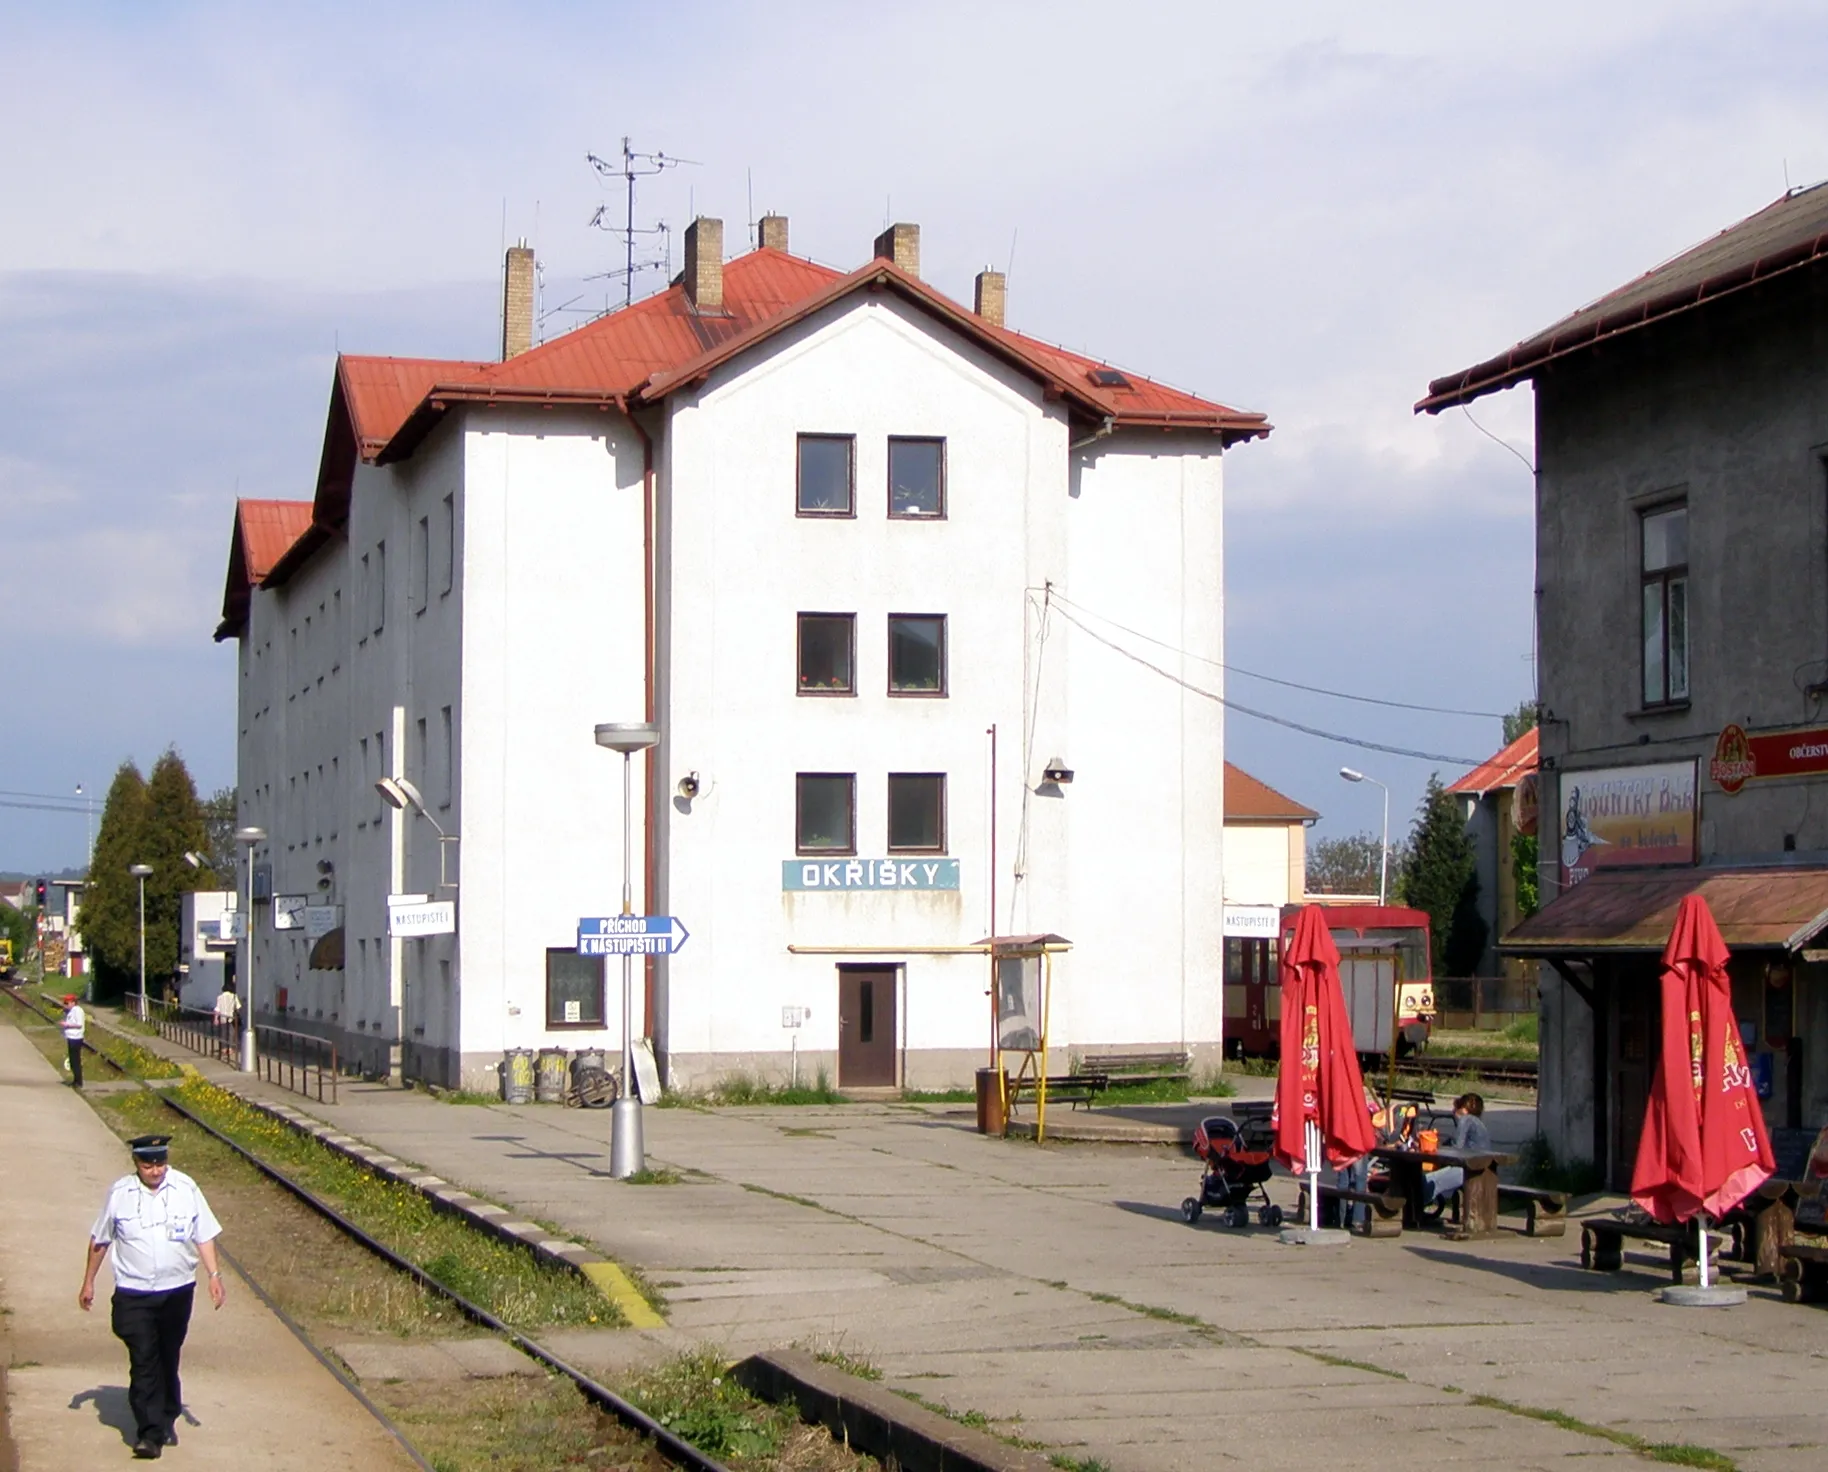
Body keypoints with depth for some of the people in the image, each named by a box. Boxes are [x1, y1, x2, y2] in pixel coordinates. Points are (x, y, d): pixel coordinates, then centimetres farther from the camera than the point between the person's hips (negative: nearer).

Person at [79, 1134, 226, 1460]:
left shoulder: (186, 1189, -2)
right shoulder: (120, 1193, -3)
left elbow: (204, 1235, 4)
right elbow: (99, 1240, 8)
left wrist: (214, 1274, -4)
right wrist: (88, 1282, 13)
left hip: (177, 1291, 1)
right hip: (134, 1294, -1)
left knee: (168, 1360, 13)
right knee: (143, 1361, -10)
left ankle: (167, 1421, 31)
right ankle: (149, 1433, -10)